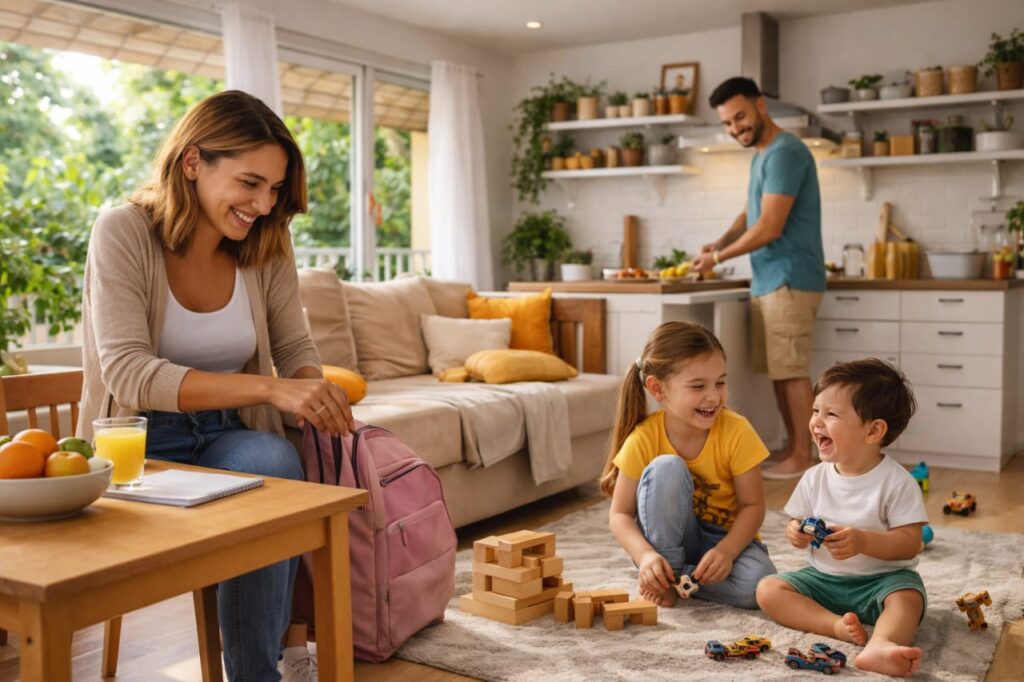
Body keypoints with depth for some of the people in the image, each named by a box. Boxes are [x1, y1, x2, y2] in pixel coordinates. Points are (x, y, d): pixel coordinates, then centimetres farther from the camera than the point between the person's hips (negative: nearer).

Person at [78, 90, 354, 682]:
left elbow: (295, 347, 10)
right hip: (142, 444, -4)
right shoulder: (124, 233, -12)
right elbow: (129, 374, -23)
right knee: (272, 466, -32)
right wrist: (270, 388, -34)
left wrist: (315, 389, -16)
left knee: (277, 461, -31)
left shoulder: (267, 245, 1)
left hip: (227, 434, 4)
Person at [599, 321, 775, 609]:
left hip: (726, 538, 1)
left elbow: (753, 505, -14)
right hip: (668, 540, -1)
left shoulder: (737, 431, -19)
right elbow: (620, 514, -15)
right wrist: (645, 555, -34)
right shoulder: (643, 439, -18)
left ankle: (671, 579, -9)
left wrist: (726, 551, -31)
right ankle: (666, 574, -16)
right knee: (666, 467, -28)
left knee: (759, 583, -31)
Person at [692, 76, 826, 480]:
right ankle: (792, 447, 19)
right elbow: (749, 215, 23)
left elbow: (769, 227, -19)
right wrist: (720, 243, 3)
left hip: (789, 280, -9)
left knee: (793, 371, -5)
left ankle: (802, 456, 2)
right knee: (779, 370, 12)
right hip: (767, 281, 10)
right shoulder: (761, 156, 17)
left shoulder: (784, 152, -14)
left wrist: (718, 257, -9)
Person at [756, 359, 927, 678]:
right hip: (823, 577, 4)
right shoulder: (815, 478, 1)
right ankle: (837, 625, -33)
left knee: (908, 598, -34)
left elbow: (910, 543, -16)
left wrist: (862, 541, -31)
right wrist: (797, 533, -15)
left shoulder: (897, 482, -13)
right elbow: (800, 522, 10)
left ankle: (881, 644, -61)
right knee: (768, 589, -15)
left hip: (881, 578, -4)